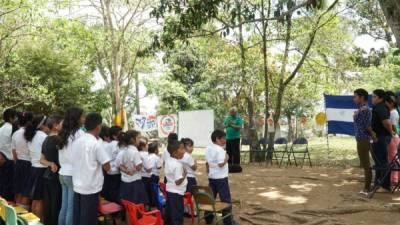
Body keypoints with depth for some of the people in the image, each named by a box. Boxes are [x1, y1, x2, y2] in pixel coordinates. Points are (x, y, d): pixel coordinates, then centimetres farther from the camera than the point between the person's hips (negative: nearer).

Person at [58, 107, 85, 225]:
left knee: (64, 206, 13)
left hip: (63, 173, 8)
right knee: (72, 208, -2)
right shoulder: (79, 133, -12)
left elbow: (61, 156, 14)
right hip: (74, 174, -8)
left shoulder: (64, 133, 11)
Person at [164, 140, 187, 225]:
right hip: (176, 193, -9)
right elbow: (178, 182, -25)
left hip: (169, 191, 9)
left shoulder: (168, 162, 5)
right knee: (177, 216, 1)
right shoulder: (178, 165, -24)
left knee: (169, 213, 19)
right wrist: (184, 174, -13)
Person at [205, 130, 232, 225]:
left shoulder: (208, 148, 7)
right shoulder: (220, 150, -18)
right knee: (226, 200, -1)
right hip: (221, 178, -8)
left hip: (211, 177, 8)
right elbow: (221, 164, -25)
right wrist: (226, 159, -10)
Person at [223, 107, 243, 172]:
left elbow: (240, 127, -14)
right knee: (229, 152, 9)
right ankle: (229, 164, 18)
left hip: (235, 138, -5)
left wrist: (232, 125, -20)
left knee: (235, 152, -4)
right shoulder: (227, 118, 11)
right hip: (228, 138, 5)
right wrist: (227, 125, -11)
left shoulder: (238, 118, -4)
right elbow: (224, 126, 10)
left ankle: (236, 165, 1)